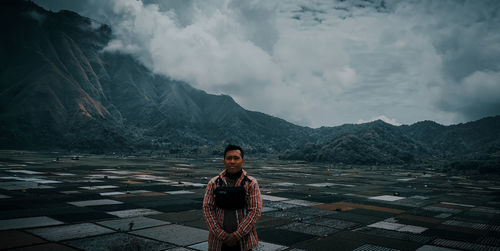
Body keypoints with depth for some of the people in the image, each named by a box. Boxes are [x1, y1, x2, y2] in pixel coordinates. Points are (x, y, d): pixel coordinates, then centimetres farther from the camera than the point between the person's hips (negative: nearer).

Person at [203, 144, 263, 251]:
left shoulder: (251, 183, -4)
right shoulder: (213, 183, 1)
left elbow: (255, 210, -8)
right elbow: (207, 208, -2)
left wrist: (237, 235, -13)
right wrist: (221, 234, -10)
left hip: (243, 241, -1)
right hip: (218, 240, 1)